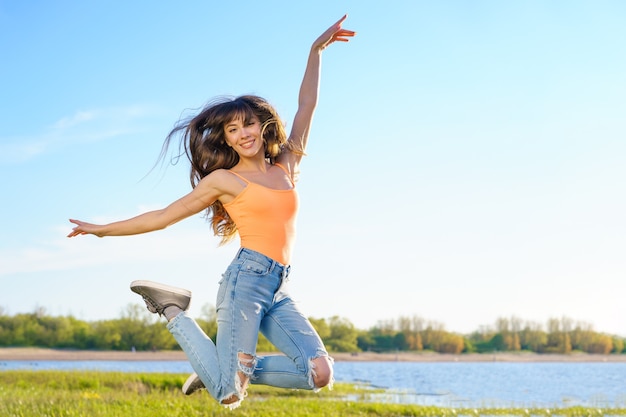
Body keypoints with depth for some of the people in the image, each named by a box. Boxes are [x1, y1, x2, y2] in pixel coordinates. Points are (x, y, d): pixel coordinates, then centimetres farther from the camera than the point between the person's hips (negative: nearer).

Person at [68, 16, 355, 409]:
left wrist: (317, 49, 22)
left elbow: (307, 104, 23)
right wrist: (104, 229, 12)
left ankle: (232, 369, 7)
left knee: (320, 373, -14)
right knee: (229, 394, -13)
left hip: (279, 290, 5)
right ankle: (174, 311, 10)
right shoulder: (224, 179, 6)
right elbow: (164, 216, 11)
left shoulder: (286, 166, 17)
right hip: (247, 278, -5)